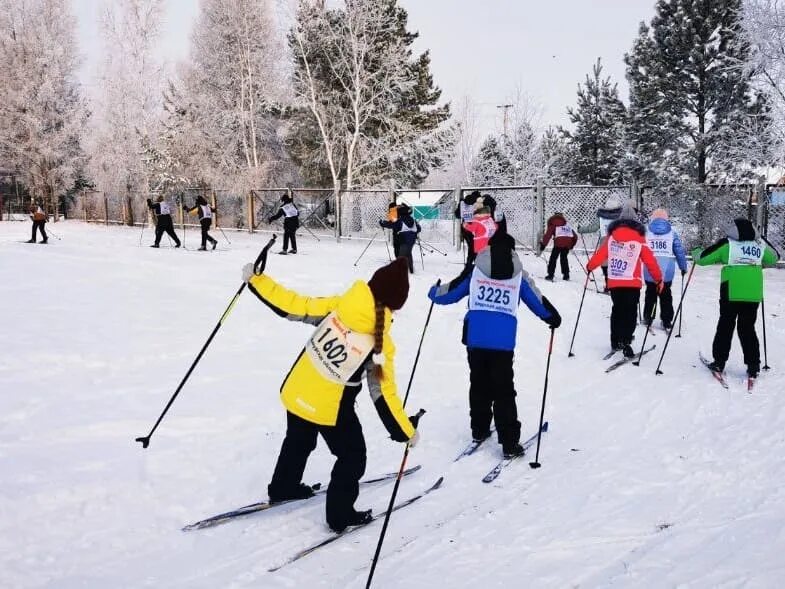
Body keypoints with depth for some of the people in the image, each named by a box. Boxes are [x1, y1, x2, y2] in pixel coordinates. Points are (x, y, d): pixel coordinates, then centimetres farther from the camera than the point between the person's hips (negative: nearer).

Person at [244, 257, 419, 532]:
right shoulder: (380, 344, -24)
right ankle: (341, 515, 25)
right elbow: (383, 395, -19)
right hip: (331, 410, -5)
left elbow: (294, 306, -13)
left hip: (296, 393, 5)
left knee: (298, 442, 32)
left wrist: (256, 279, -4)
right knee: (353, 456, 20)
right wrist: (406, 432, -8)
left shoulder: (336, 305, -17)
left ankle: (283, 487, 53)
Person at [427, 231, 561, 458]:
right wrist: (554, 319, 32)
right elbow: (539, 303, 13)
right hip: (503, 343, -1)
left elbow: (449, 293, 9)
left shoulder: (475, 271, 5)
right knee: (504, 391, 2)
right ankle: (509, 443, 0)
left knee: (479, 385, 19)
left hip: (476, 340, 1)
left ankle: (479, 430, 29)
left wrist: (434, 292, 32)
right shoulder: (519, 276, 5)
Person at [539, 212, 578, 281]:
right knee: (564, 257, 22)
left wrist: (542, 246, 10)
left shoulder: (553, 226, 16)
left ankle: (550, 275, 0)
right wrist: (572, 246, 38)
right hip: (568, 242, 5)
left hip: (559, 242, -5)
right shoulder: (567, 225, 30)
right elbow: (575, 236, 29)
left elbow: (547, 236, 8)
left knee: (553, 257, 6)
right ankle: (566, 275, 20)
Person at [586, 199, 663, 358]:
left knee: (617, 310, 18)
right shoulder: (639, 237, -7)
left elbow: (601, 253, 6)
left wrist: (590, 266, 23)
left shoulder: (612, 234, 1)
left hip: (614, 281, 4)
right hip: (632, 283, -3)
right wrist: (659, 278, 5)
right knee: (630, 312, -2)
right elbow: (650, 260, -5)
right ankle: (625, 341, -18)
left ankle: (615, 341, 23)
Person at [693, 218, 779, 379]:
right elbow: (774, 258, 26)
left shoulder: (727, 243, -4)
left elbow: (702, 258, -2)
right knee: (748, 328, 11)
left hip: (731, 293, -3)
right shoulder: (760, 244, 7)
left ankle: (719, 362, 11)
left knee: (725, 326, 9)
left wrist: (696, 252, 19)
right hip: (753, 295, 3)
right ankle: (753, 366, 10)